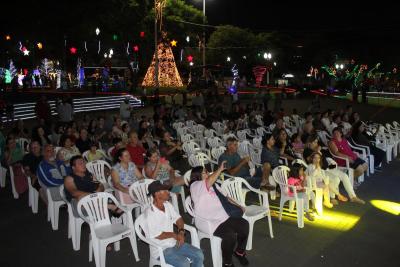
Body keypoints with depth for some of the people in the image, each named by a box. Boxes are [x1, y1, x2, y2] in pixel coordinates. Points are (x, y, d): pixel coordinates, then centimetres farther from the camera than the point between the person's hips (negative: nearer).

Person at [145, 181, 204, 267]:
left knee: (199, 255, -5)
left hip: (174, 243, 7)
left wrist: (181, 232, -7)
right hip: (160, 249, -7)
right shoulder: (150, 213, -22)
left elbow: (178, 218, 12)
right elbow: (157, 235, -22)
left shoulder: (167, 205, 2)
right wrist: (174, 234, -8)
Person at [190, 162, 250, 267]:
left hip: (222, 217, 9)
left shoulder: (212, 185, 15)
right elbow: (209, 180, -33)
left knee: (244, 224, -3)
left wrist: (238, 205, 14)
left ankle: (239, 251, 20)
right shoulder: (195, 186, -13)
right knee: (230, 234, -28)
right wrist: (220, 169, -30)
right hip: (207, 222, -8)